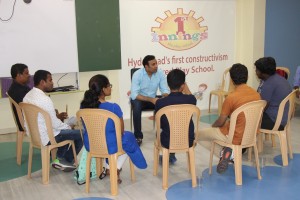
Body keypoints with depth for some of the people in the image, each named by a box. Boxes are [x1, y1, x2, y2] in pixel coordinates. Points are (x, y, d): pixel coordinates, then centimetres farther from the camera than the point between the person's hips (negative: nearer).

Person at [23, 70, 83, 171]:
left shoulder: (28, 95, 2)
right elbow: (55, 124, -22)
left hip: (34, 134, 10)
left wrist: (57, 115, 10)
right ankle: (66, 160, 16)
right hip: (46, 138, -10)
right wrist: (69, 127, -4)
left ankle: (60, 159, 27)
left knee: (66, 130, 29)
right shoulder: (45, 99, -26)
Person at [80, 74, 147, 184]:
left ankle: (108, 168, 32)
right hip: (109, 146, -5)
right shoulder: (113, 107, -25)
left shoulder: (84, 105, -10)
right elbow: (121, 131, -11)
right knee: (128, 137, 27)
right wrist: (122, 133, 12)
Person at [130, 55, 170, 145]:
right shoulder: (137, 74, -22)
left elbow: (165, 90, -9)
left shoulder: (160, 73, -12)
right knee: (137, 105, -37)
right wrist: (151, 99, -37)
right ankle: (138, 136, -22)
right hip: (138, 98, -3)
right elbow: (134, 95, -28)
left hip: (153, 99, 3)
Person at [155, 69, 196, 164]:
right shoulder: (191, 99, -16)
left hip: (168, 143, -1)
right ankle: (171, 156, 51)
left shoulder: (160, 102, -19)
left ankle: (170, 156, 48)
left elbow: (160, 124, -2)